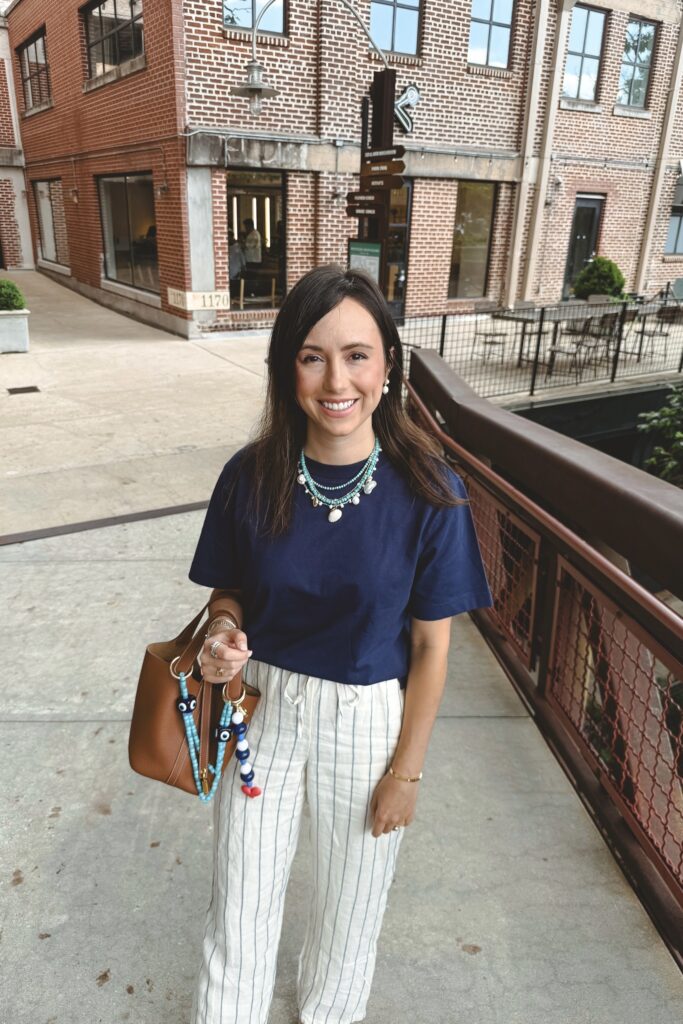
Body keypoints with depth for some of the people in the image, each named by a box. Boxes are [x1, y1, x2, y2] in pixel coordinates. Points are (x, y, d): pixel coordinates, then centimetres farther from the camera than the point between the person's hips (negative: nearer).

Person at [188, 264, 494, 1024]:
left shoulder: (426, 490, -19)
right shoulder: (251, 476, -14)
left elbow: (432, 646, -10)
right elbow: (229, 597, 1)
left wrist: (406, 769, -5)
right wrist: (220, 643, -21)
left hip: (367, 718, 0)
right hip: (264, 705, 1)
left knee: (348, 903, 24)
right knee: (240, 905, 17)